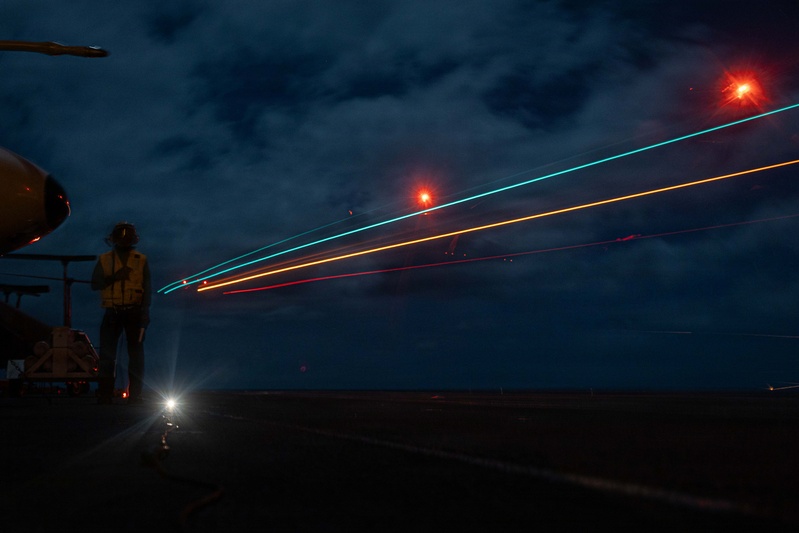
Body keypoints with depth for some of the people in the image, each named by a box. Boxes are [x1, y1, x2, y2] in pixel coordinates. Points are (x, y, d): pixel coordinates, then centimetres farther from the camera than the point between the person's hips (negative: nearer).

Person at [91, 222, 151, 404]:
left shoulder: (141, 261, 6)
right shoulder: (104, 260, 8)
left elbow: (147, 289, 2)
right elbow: (95, 284, 0)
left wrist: (145, 312, -8)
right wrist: (115, 277, -14)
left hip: (134, 313, -1)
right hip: (112, 313, 1)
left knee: (136, 354, 0)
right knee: (107, 354, -2)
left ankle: (135, 395, 3)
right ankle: (104, 395, 0)